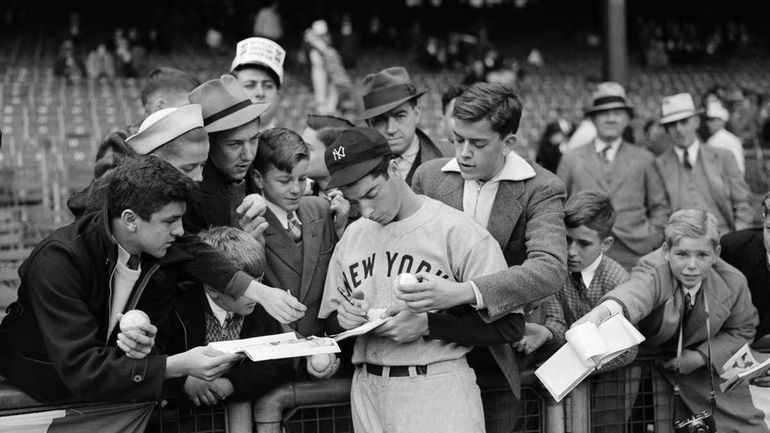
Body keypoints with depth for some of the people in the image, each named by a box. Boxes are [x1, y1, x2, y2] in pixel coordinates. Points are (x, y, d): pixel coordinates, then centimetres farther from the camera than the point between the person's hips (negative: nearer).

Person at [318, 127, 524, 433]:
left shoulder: (457, 230, -9)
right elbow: (329, 318, 18)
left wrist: (428, 323, -18)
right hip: (368, 392, 5)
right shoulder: (352, 235, 10)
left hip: (439, 388, -5)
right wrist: (343, 318, -5)